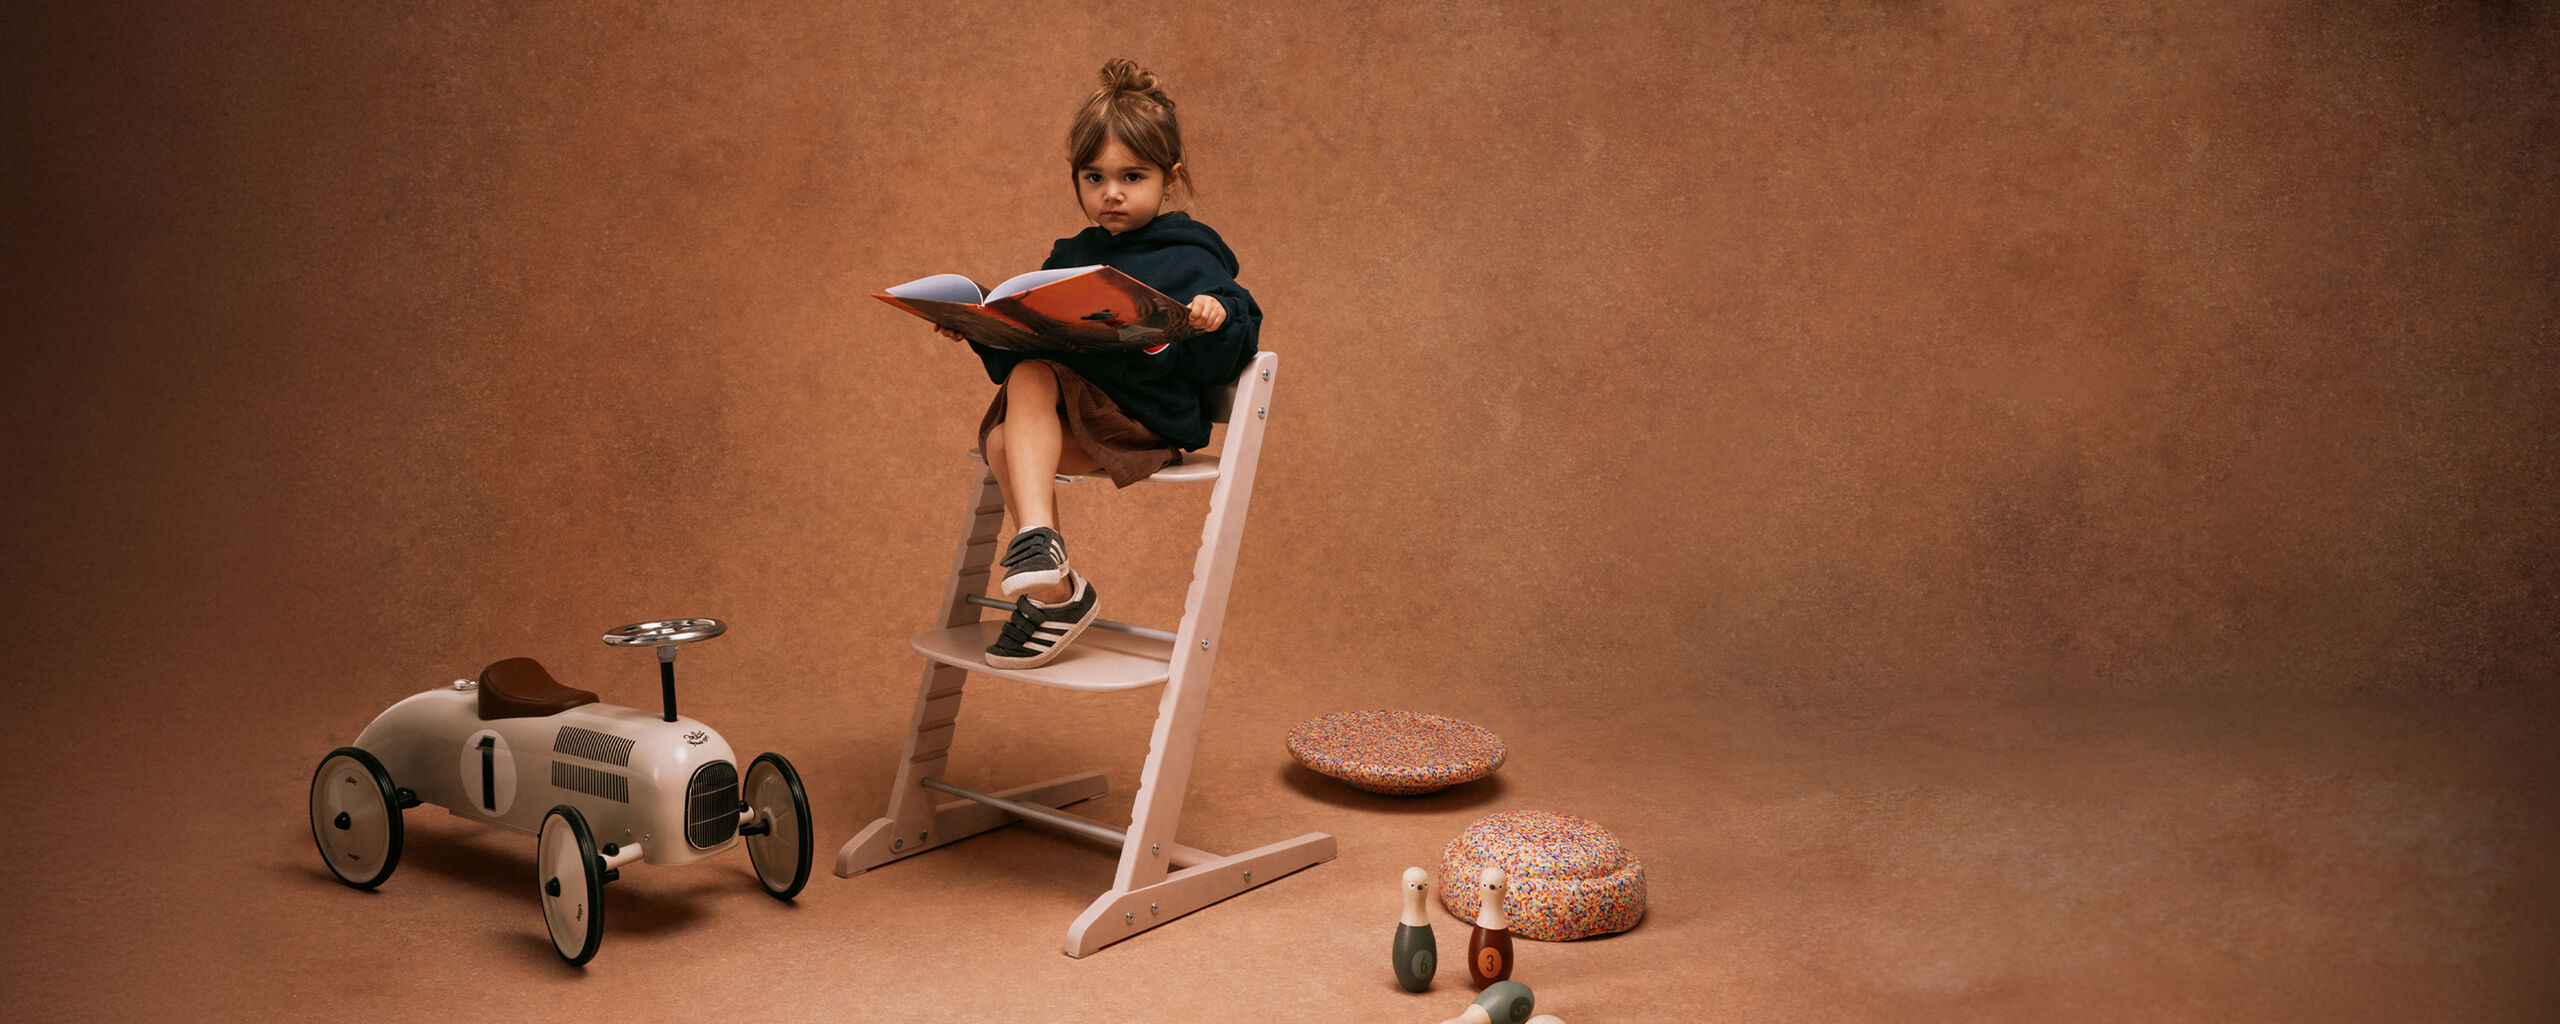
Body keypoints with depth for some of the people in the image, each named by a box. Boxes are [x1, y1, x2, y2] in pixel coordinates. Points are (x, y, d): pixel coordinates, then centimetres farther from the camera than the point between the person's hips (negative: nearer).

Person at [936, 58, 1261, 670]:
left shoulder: (1191, 263, 2)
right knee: (1004, 441, -26)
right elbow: (1020, 344, 26)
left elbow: (1223, 363, -5)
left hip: (1148, 422, -6)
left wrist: (1216, 321, -26)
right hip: (1067, 414, 6)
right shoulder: (1071, 260, 21)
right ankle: (1053, 587, -29)